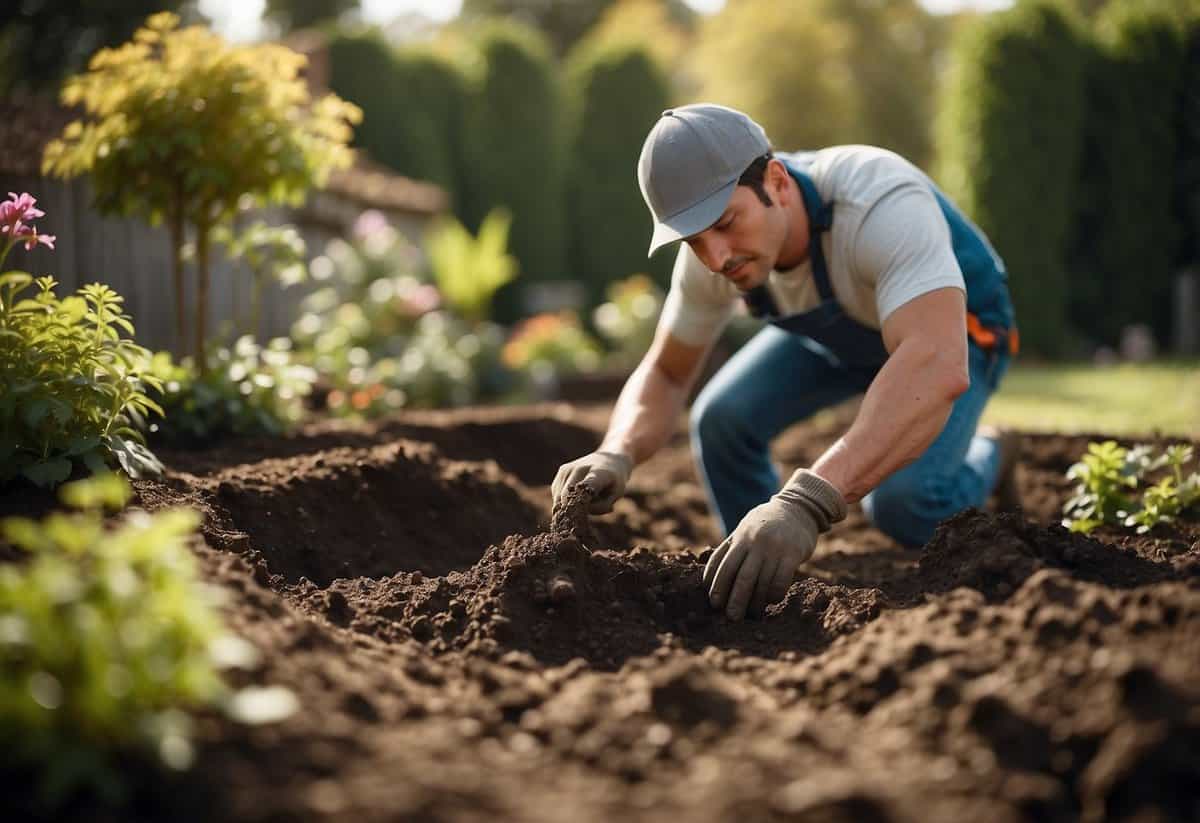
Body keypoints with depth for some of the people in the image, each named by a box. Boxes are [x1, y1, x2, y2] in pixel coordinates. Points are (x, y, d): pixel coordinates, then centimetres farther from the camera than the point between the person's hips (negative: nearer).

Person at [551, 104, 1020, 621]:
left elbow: (938, 369, -60)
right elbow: (665, 375, -13)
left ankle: (983, 460, 11)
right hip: (838, 323, 4)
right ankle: (761, 580, 6)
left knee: (902, 502, -26)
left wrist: (804, 505, -71)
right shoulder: (716, 239, -26)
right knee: (722, 420, -18)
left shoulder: (879, 204, -45)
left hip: (955, 329, -4)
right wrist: (615, 456, -37)